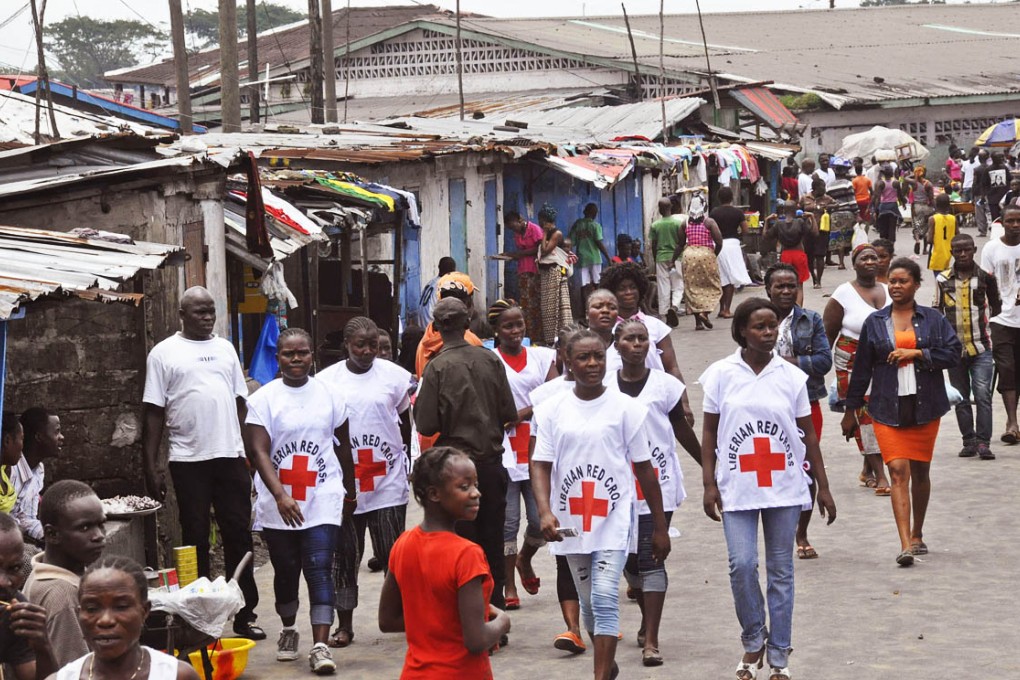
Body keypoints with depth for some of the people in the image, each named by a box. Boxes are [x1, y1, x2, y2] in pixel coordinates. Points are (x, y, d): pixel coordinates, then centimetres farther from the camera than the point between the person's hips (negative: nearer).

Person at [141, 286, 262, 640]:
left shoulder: (225, 348, 13)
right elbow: (153, 412, -2)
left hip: (230, 455, 3)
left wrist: (251, 450, 8)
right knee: (195, 539, 3)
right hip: (189, 460, -3)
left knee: (239, 535, 5)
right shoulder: (165, 353, 0)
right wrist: (150, 465, -7)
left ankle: (245, 615, 12)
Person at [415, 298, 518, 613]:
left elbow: (426, 425, -14)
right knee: (492, 540, 13)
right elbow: (509, 413, 0)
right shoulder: (490, 360, -4)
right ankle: (494, 607, 19)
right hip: (491, 461, 3)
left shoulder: (437, 367, -13)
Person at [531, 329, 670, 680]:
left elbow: (644, 468, 2)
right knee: (589, 602, 15)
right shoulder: (552, 410, 2)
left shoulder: (626, 408, -2)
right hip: (571, 520, 3)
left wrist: (660, 527, 4)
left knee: (604, 598, -15)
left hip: (613, 519, -3)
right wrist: (545, 512, -19)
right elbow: (540, 465, -2)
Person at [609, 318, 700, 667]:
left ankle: (651, 640, -8)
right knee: (628, 558, 12)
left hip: (657, 484, -3)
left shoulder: (664, 385, -3)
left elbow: (682, 430, 7)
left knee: (651, 558, -7)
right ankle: (647, 620, 36)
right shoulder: (603, 386, 2)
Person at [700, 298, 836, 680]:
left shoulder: (792, 376, 3)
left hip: (784, 487, 1)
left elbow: (808, 434, 8)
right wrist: (709, 484, -2)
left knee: (781, 570, 5)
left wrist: (823, 487, 8)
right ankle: (753, 640, 12)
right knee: (741, 564, -12)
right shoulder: (722, 374, 0)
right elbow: (709, 432, 4)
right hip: (737, 487, -1)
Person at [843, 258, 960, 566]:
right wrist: (851, 410, 12)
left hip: (925, 407, 1)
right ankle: (906, 544, -17)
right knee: (898, 471, -12)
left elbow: (954, 353, -4)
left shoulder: (933, 319, 5)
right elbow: (862, 368, 10)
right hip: (888, 408, -1)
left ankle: (917, 535, 30)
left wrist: (916, 353, -12)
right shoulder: (875, 322, 6)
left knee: (920, 472, 11)